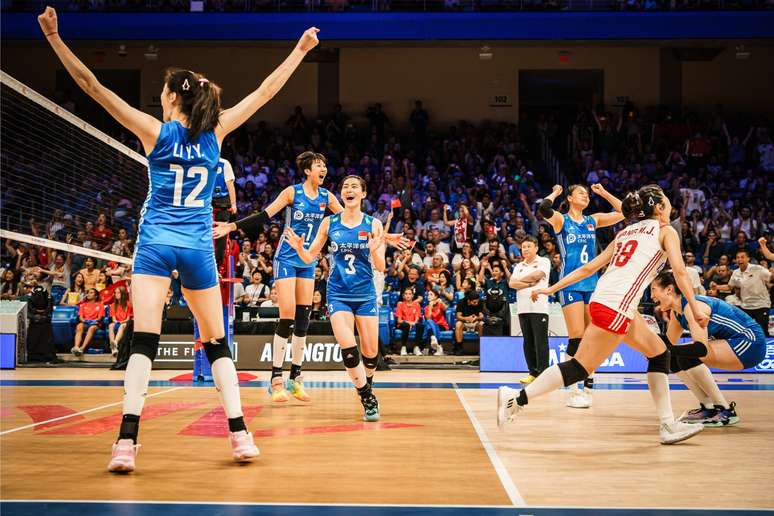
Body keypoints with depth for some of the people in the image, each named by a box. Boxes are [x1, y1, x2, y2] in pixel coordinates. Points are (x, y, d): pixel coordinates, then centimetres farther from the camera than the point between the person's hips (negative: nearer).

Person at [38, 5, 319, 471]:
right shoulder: (215, 132, 2)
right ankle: (240, 434, 8)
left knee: (144, 340, -10)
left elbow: (94, 87, -5)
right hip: (198, 247, 2)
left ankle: (127, 441, -20)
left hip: (156, 244, -2)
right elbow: (266, 91, 10)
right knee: (217, 341, 10)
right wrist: (300, 49, 19)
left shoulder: (155, 131, -3)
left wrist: (55, 38, -3)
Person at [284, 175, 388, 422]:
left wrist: (374, 251, -24)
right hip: (338, 294, 0)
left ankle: (367, 385, 36)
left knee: (371, 351, 5)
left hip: (365, 294, 1)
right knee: (347, 347, -18)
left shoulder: (373, 224, -1)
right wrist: (299, 247, -17)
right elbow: (309, 257, 5)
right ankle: (367, 397, -2)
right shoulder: (329, 222, 2)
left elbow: (381, 267, -3)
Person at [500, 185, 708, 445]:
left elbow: (589, 267, 20)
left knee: (660, 354, 16)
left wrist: (552, 288, 20)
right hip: (616, 306, -9)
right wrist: (695, 308, -3)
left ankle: (668, 425, 15)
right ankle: (518, 398, -6)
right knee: (580, 367, -7)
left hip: (603, 299, 9)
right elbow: (679, 270, -6)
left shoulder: (625, 233, 25)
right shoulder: (665, 231, 7)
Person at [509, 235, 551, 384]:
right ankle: (533, 372, 12)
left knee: (540, 342, -7)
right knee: (528, 342, 6)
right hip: (523, 309, 6)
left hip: (539, 308, -6)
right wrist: (529, 284, -8)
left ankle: (543, 373, -7)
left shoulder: (544, 261, 4)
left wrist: (521, 280, 5)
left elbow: (536, 275, -12)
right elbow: (511, 283, 5)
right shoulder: (519, 266, 19)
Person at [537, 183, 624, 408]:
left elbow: (622, 212, 13)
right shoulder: (561, 220, 0)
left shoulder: (593, 221, 15)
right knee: (577, 337, -11)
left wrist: (603, 192, 15)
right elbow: (544, 208, -20)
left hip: (592, 284, 5)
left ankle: (587, 388, 11)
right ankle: (573, 390, -6)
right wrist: (555, 194, -2)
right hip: (571, 285, -5)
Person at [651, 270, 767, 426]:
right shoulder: (675, 311, 5)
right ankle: (709, 407, 9)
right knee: (674, 359, 3)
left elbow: (701, 347, -34)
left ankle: (726, 411, -14)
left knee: (687, 355, -24)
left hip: (750, 343, -10)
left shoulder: (692, 305, -23)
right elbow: (670, 342, 13)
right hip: (733, 343, 10)